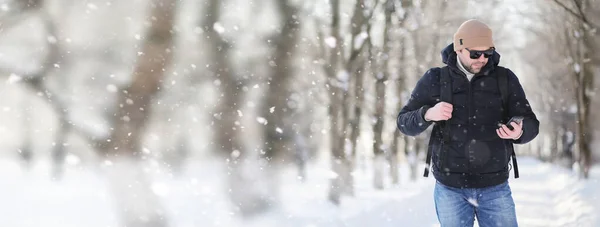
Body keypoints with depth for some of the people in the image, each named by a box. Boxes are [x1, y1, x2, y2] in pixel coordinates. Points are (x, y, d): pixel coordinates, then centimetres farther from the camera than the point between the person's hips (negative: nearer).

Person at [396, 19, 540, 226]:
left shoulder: (505, 79, 2)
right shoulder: (435, 80, 0)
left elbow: (531, 124, 2)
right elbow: (404, 123, 3)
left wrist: (519, 132, -22)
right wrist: (428, 114, -19)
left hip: (495, 188, 1)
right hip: (450, 188, 0)